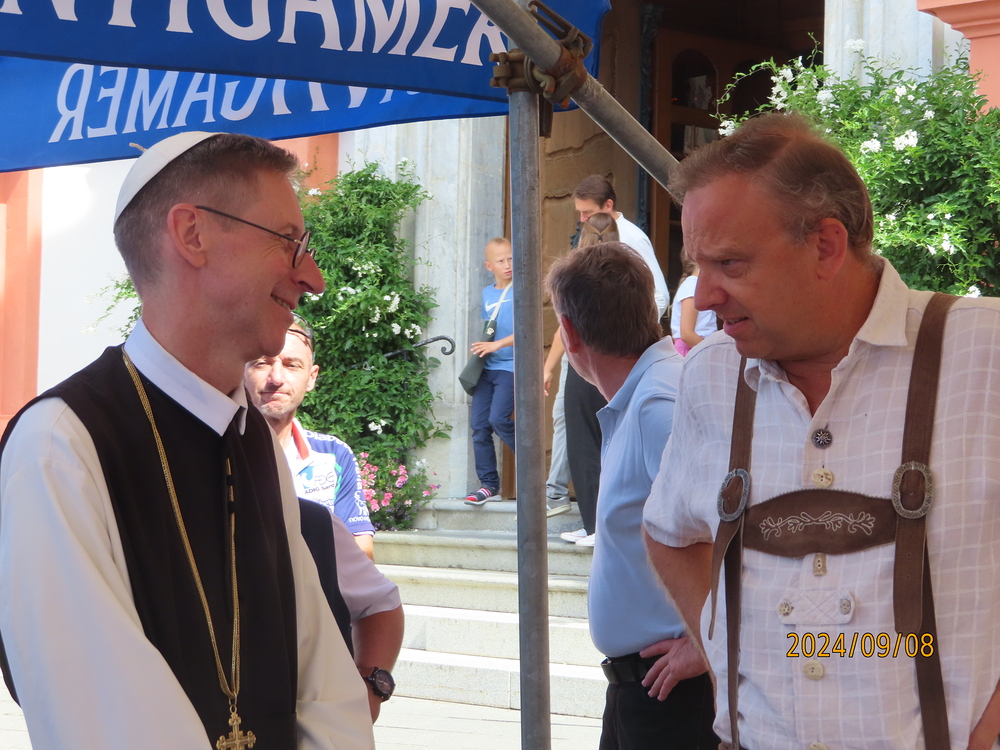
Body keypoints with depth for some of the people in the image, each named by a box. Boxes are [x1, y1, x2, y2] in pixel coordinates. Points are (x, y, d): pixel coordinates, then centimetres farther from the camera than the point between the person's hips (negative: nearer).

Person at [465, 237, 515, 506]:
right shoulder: (487, 293, 15)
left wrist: (497, 344, -17)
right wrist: (482, 348, 10)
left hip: (511, 366, -6)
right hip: (486, 367, 6)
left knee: (498, 418, -18)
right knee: (479, 426, 1)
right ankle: (489, 484, 9)